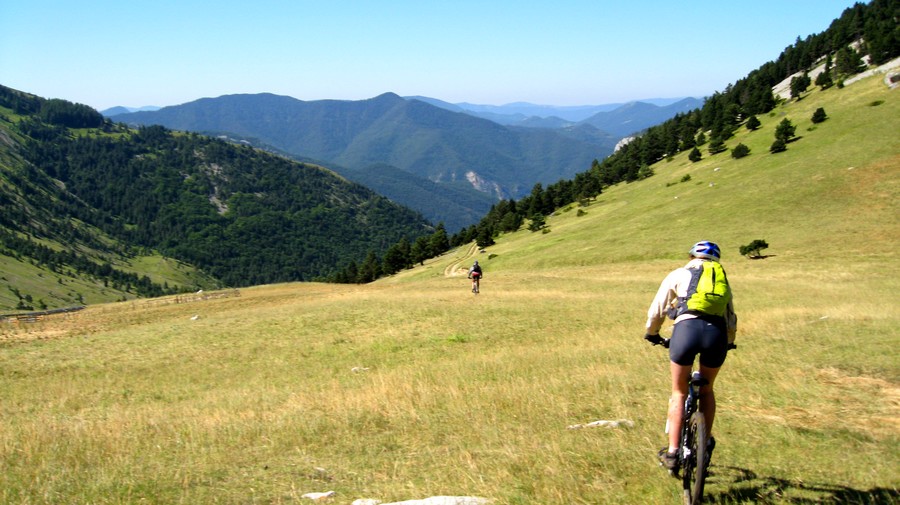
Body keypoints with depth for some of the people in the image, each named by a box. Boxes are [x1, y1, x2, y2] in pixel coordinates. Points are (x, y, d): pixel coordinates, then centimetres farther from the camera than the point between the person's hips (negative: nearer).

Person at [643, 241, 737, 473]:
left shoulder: (678, 275, 20)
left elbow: (657, 309, 21)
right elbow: (730, 316, 31)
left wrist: (652, 333, 38)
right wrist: (728, 341, 49)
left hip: (686, 330, -2)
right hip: (717, 333, 2)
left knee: (679, 393, 15)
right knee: (706, 390, 27)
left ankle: (672, 452, 14)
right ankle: (706, 442, 32)